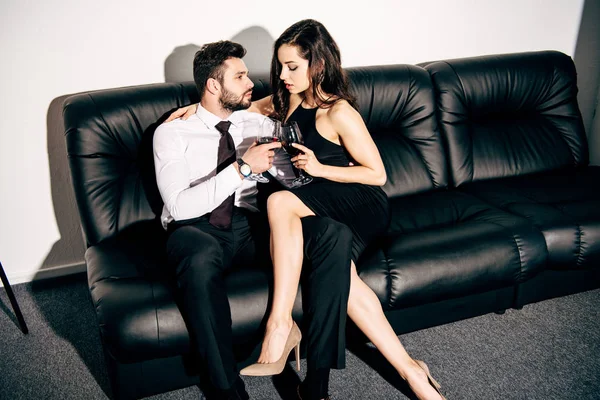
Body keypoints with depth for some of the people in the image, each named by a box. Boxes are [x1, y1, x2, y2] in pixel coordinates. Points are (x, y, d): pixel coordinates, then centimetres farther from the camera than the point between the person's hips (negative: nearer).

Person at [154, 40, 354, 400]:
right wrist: (242, 168, -14)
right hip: (197, 230, -3)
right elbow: (180, 206, -10)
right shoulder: (172, 133, 5)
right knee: (201, 259, -41)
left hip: (252, 225, 4)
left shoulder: (257, 123, 18)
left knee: (336, 234, -22)